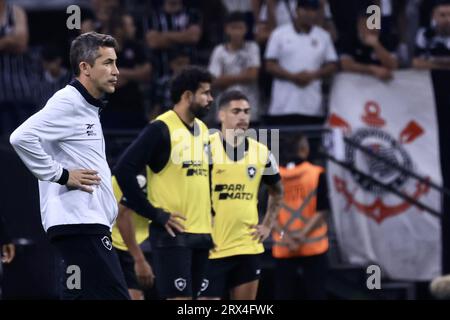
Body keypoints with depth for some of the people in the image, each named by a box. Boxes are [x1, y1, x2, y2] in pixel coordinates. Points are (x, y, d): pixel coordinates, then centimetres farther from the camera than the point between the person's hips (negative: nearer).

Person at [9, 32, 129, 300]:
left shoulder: (88, 107, 21)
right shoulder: (68, 102, -11)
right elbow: (22, 137, -23)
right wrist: (62, 175, -18)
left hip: (90, 222, 10)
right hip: (80, 224, -10)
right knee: (114, 295, -16)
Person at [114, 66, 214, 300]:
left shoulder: (203, 131, 14)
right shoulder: (161, 129, -10)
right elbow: (124, 170, -16)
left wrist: (210, 211, 14)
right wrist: (155, 214, -15)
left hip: (201, 234, 8)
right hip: (172, 233, -8)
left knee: (191, 297, 9)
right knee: (178, 298, -11)